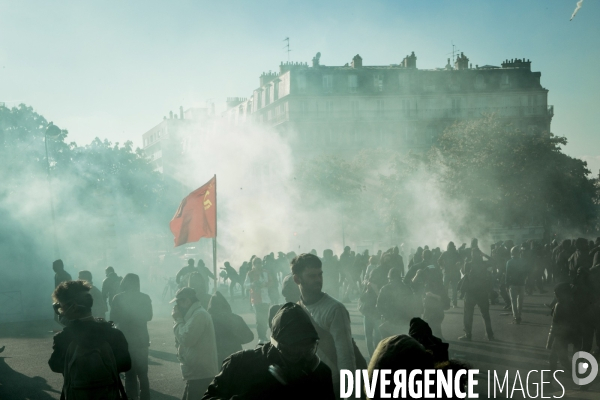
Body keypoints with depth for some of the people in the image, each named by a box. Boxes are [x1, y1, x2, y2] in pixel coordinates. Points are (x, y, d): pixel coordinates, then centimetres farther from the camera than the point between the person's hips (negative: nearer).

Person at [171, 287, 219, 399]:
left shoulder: (199, 315, -16)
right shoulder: (194, 314, 17)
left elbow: (186, 339, -21)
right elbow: (181, 341, 16)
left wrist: (178, 320, -8)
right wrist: (180, 320, 4)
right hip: (197, 372, 10)